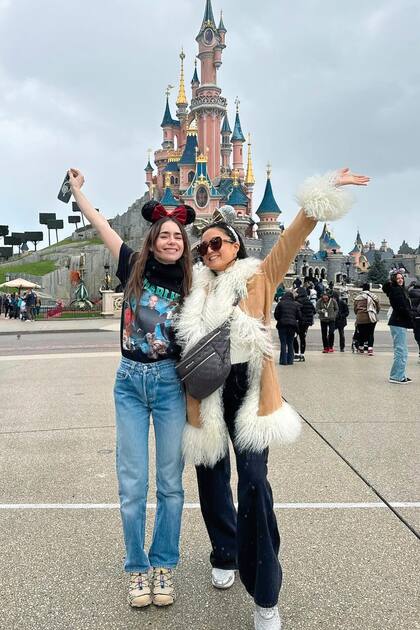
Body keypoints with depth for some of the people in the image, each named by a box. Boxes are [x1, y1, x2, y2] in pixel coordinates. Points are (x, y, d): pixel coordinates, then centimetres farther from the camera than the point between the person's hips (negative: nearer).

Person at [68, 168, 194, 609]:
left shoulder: (189, 287, -1)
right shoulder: (134, 269, 0)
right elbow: (101, 226, 4)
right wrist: (77, 189, 8)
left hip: (170, 383, 0)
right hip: (130, 381, 1)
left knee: (169, 482, 8)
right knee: (131, 484, 6)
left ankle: (164, 565, 26)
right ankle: (137, 568, 24)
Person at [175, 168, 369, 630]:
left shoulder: (258, 277, 1)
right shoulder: (197, 291, 10)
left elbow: (292, 239, -12)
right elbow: (188, 349, 11)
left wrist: (322, 194, -23)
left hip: (248, 390, -4)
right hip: (205, 394, 4)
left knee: (253, 484, -11)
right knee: (212, 480, 13)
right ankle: (224, 557, 41)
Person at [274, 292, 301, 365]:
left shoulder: (280, 303, 0)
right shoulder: (296, 304, 6)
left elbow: (276, 314, 1)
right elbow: (299, 316, 6)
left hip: (282, 325, -2)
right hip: (292, 325, 2)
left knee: (283, 343, 1)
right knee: (290, 343, 12)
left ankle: (283, 360, -2)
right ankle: (290, 360, 12)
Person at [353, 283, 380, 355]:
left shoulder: (358, 297, 3)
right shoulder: (373, 296, 2)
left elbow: (355, 308, 6)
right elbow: (378, 307, 7)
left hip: (360, 318, 1)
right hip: (371, 318, -1)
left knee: (361, 333, 12)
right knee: (371, 334, 3)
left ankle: (361, 348, 24)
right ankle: (370, 349, -7)